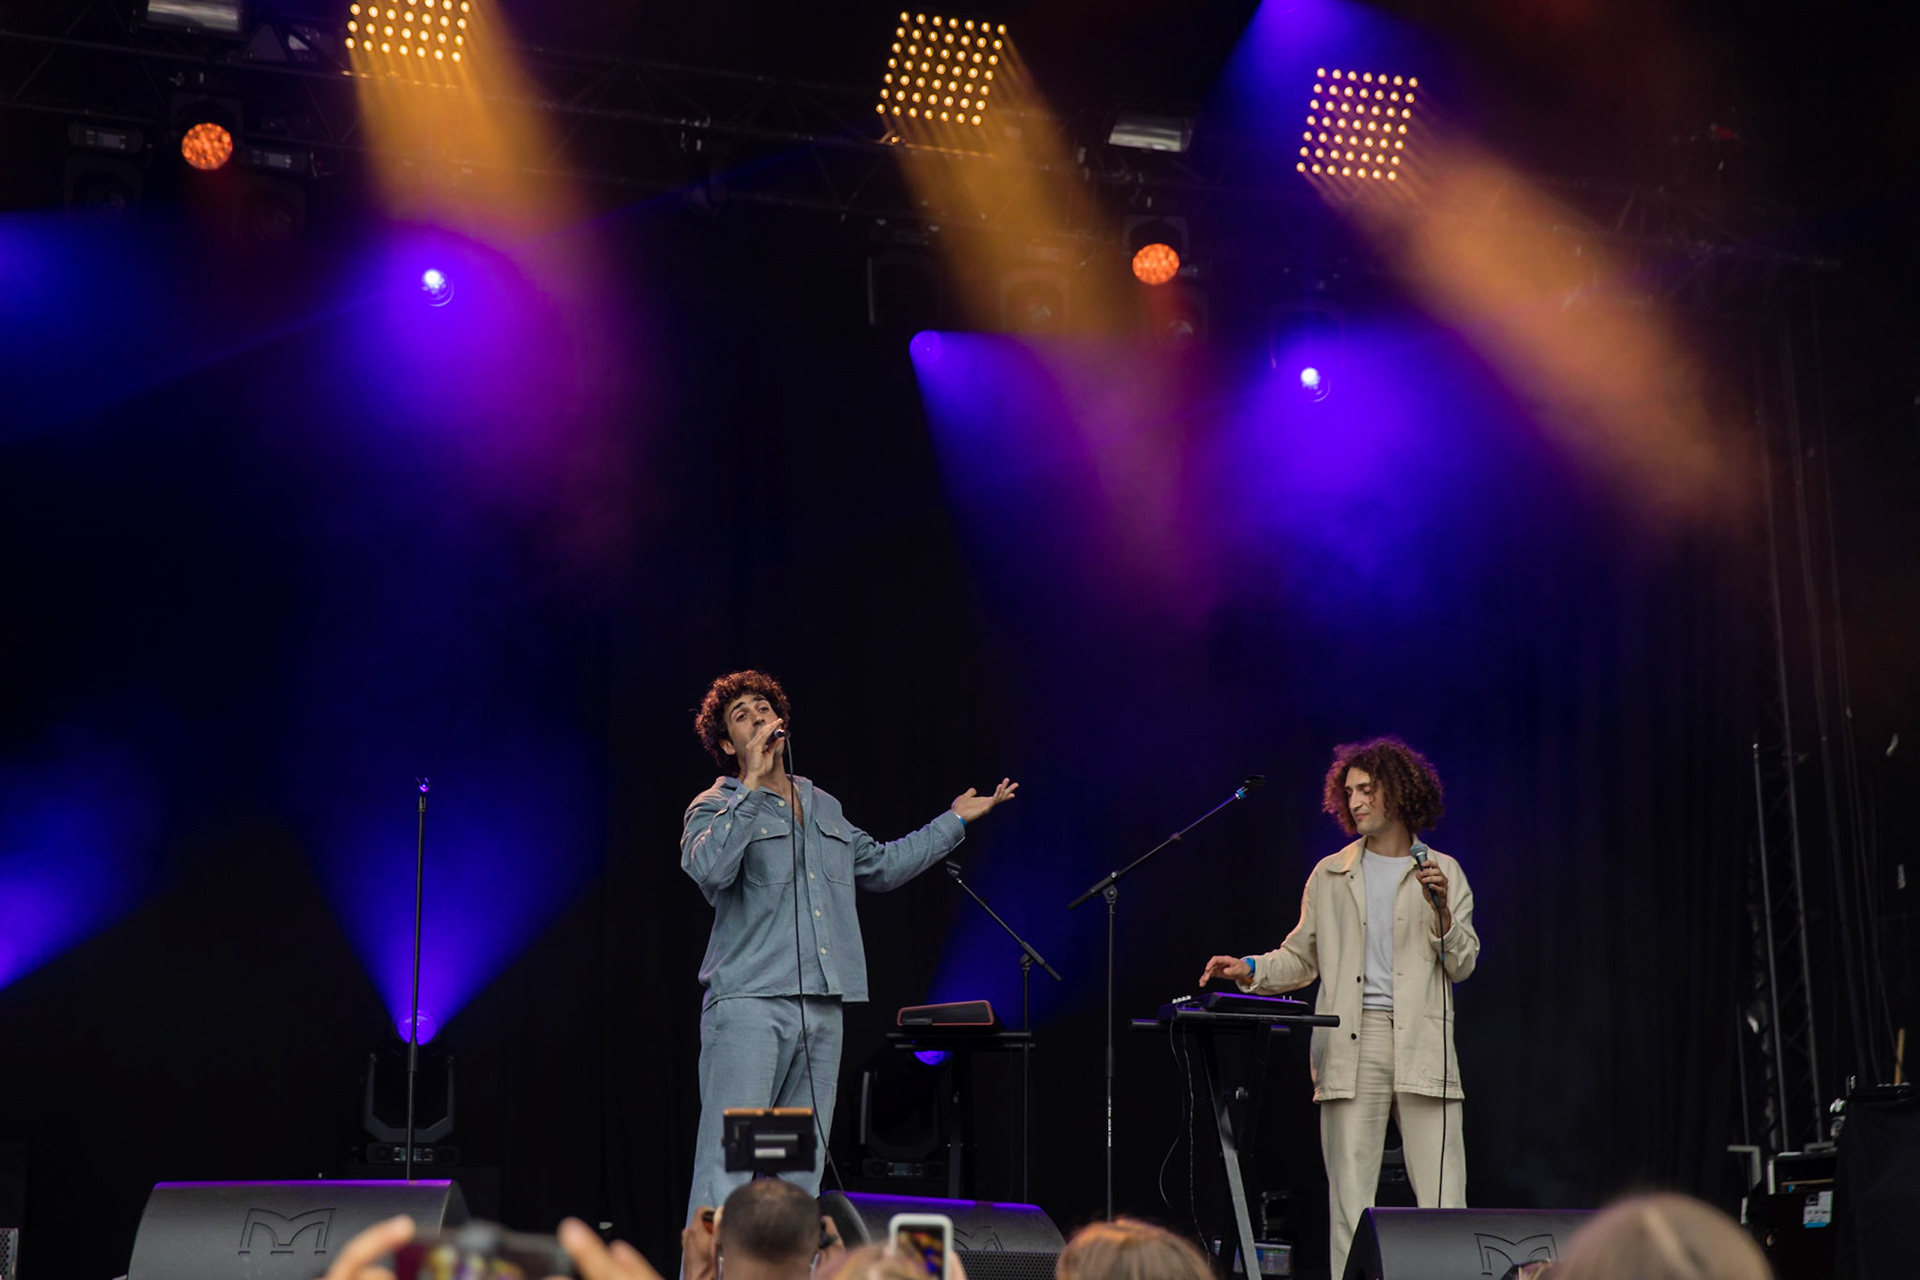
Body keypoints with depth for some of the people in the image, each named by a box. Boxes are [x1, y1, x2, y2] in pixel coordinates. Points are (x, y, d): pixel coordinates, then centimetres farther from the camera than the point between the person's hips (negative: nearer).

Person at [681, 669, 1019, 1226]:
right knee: (727, 1164, -13)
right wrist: (753, 785, -17)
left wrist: (955, 820, 39)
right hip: (748, 1001, -6)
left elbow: (883, 866, 36)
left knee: (801, 1170, 7)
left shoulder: (824, 807, 22)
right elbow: (710, 867, -20)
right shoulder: (716, 808, 3)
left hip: (823, 1008, 7)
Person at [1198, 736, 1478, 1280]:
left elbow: (1462, 964, 6)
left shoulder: (1442, 871, 10)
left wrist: (1441, 911, -9)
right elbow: (1301, 958, 17)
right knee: (1349, 1195, -1)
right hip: (1352, 1044, 1)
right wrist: (1250, 969, 1)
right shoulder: (1331, 875, 15)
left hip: (1421, 1046, -1)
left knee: (1441, 1197, -6)